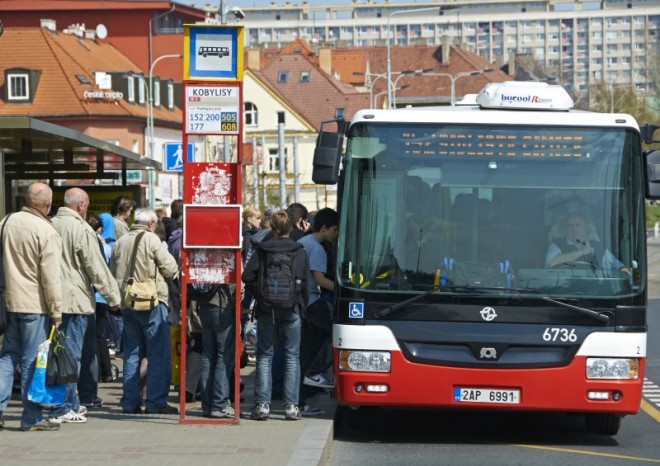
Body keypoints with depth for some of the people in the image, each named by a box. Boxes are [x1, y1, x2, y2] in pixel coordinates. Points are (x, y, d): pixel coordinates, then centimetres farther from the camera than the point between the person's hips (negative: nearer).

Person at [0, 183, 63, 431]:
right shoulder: (47, 232, -14)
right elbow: (51, 277, -15)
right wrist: (56, 313, -9)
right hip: (35, 305, -6)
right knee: (33, 360, 0)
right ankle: (32, 417, 5)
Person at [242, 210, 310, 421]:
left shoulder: (262, 250, -2)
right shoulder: (300, 252, -1)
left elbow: (247, 277, -7)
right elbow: (305, 283, 0)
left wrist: (261, 291, 9)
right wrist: (302, 305, 12)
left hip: (267, 309, 0)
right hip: (291, 309, 0)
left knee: (264, 356, 7)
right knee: (292, 356, 5)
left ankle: (262, 404, 1)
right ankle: (291, 405, 1)